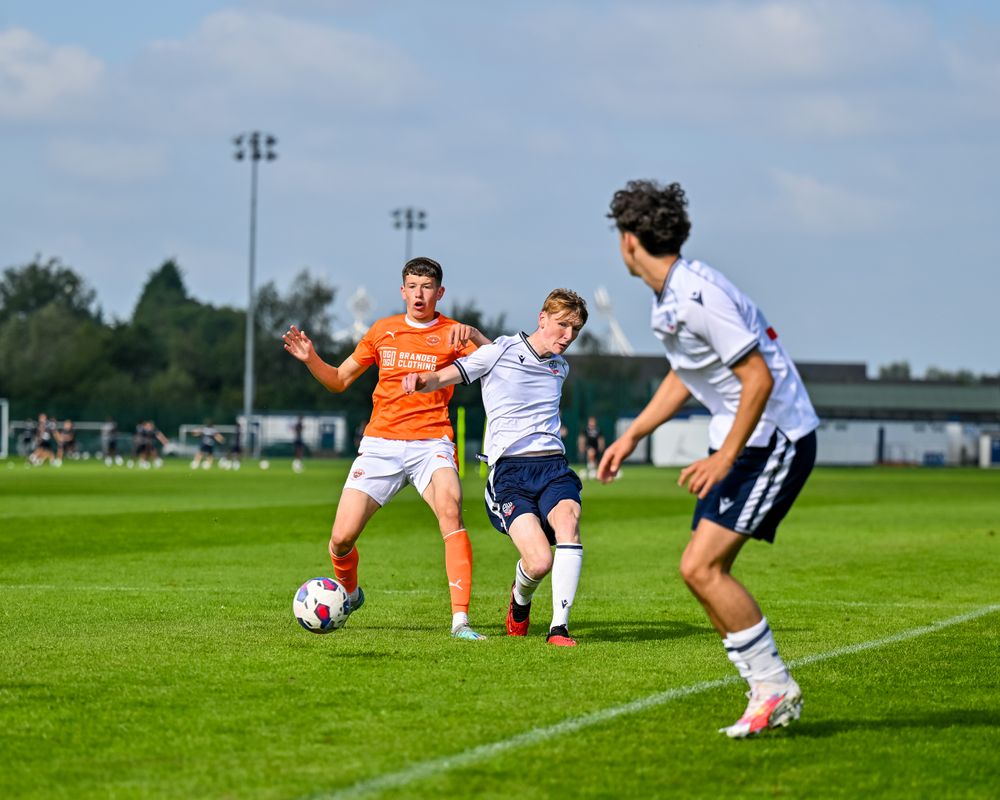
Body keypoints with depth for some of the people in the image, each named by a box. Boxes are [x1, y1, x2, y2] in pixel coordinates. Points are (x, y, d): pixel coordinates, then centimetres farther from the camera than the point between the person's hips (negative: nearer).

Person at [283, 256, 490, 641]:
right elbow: (339, 379, 21)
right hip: (380, 445, 2)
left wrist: (472, 334, -25)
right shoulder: (383, 330, 13)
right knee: (341, 539, -5)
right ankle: (349, 594, 30)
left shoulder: (451, 334, 4)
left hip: (431, 444, -2)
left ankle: (460, 620, -31)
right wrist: (310, 359, 3)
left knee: (451, 511, -31)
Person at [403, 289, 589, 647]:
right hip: (509, 469, -5)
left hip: (552, 464, 5)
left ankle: (560, 627, -27)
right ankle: (520, 600, 16)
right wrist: (420, 380, -24)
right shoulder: (501, 352, 2)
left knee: (568, 521, -31)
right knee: (540, 561, -22)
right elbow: (442, 379, -3)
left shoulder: (560, 368, 19)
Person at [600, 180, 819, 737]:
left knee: (702, 567, -15)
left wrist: (726, 458, -22)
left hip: (775, 440, -10)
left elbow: (759, 378, -24)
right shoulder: (669, 298, 9)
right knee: (702, 570, 6)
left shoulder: (699, 297, -23)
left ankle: (774, 687, -6)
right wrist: (633, 435, 22)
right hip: (741, 439, 10)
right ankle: (772, 694, 12)